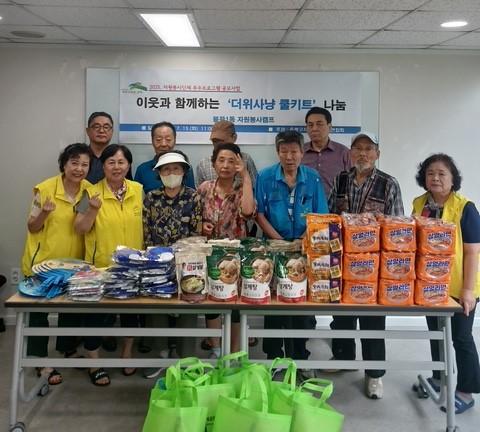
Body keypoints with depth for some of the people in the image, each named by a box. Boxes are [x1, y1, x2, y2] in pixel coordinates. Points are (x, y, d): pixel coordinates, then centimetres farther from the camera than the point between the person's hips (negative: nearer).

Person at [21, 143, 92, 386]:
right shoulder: (45, 189, -13)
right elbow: (32, 228, -7)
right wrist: (44, 212, -25)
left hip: (73, 264, 4)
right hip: (42, 263, -4)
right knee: (38, 311, 6)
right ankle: (41, 362, 18)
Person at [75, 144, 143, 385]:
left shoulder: (139, 191, 1)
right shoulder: (92, 193, -7)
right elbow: (80, 229, -8)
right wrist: (93, 209, -24)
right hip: (100, 266, -3)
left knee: (131, 308, 16)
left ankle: (127, 353, 38)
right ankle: (94, 365, 22)